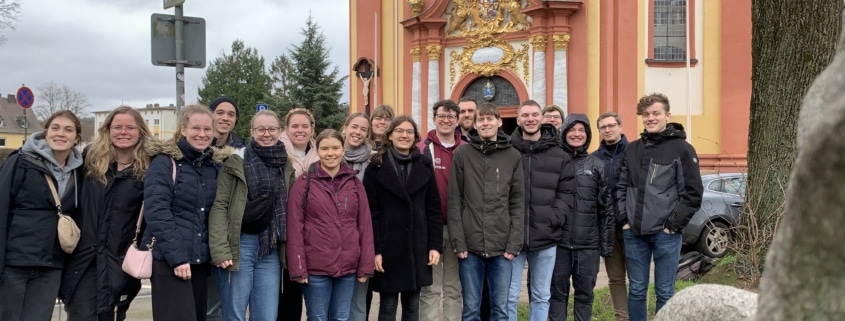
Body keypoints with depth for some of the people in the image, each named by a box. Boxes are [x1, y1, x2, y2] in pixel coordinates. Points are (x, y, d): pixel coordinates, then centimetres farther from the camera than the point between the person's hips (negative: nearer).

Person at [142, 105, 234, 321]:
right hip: (169, 260, -6)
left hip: (201, 260, 6)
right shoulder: (165, 163, -5)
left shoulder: (216, 165, 12)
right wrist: (176, 256, -18)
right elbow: (157, 212, -14)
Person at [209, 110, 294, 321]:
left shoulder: (286, 166, 11)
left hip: (271, 249, 4)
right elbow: (219, 206, -8)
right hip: (239, 245, -4)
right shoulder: (236, 161, -3)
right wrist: (220, 249, -16)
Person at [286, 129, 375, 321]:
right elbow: (295, 228, -4)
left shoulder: (354, 183, 7)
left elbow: (365, 226, 6)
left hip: (348, 267, 3)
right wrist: (298, 267, -9)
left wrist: (366, 265, 2)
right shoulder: (304, 183, -2)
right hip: (315, 267, -3)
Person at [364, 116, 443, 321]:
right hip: (388, 248, -3)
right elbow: (370, 213, -6)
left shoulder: (424, 167, 8)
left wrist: (435, 245, -1)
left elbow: (434, 210, 6)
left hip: (416, 248, 3)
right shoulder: (376, 167, -2)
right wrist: (374, 249, -12)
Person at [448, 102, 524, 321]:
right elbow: (454, 201, 0)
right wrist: (458, 241, -6)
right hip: (470, 245, 0)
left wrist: (514, 243, -4)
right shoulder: (462, 154, 2)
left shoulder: (513, 157, 5)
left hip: (502, 246, 1)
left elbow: (518, 203, 4)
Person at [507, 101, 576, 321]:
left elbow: (567, 193, 4)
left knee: (541, 296, 14)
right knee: (509, 296, 6)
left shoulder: (559, 156, 6)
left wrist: (554, 218, -9)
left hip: (546, 237, 2)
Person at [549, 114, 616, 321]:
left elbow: (607, 207, 5)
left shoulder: (596, 165, 5)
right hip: (558, 241, -1)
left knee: (585, 293, 9)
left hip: (588, 243, 1)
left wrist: (607, 242, 1)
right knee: (557, 291, 6)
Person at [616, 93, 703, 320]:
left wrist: (673, 224, -10)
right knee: (637, 290, 11)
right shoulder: (632, 149, 10)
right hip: (634, 233, 4)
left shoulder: (682, 149, -4)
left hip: (666, 233, -4)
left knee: (664, 292, 5)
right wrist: (623, 218, 2)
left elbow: (693, 193, -7)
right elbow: (620, 187, 12)